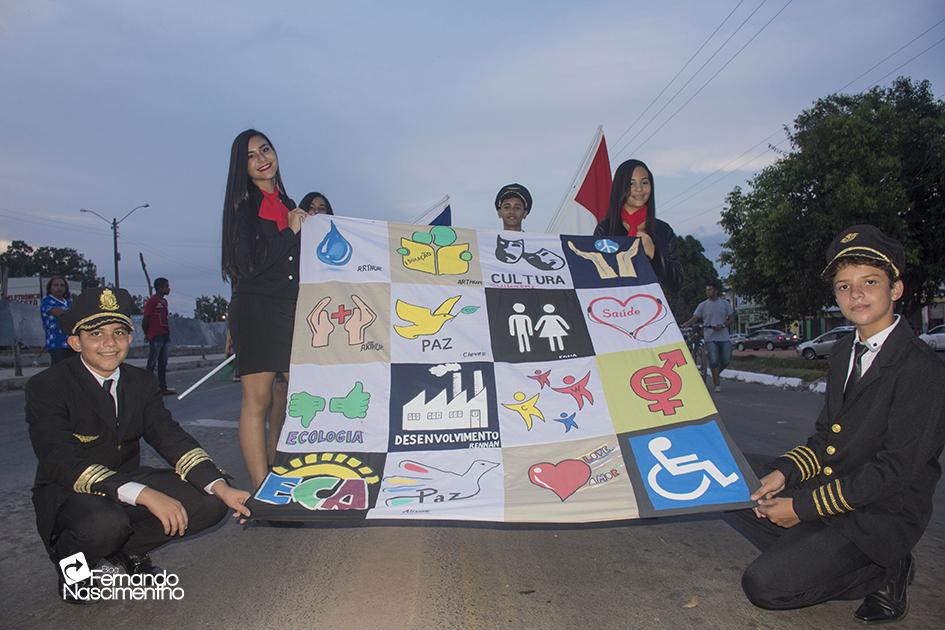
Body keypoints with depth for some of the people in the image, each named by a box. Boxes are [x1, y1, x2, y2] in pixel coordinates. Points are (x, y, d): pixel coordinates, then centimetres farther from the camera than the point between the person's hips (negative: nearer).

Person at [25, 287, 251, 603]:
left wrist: (222, 488, -24)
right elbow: (63, 464, -26)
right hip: (69, 494, -5)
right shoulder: (46, 387, -14)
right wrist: (143, 495, -38)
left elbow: (171, 438, -7)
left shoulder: (141, 381, 2)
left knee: (210, 501, -15)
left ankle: (127, 550, 7)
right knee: (105, 525, -38)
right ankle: (70, 560, -1)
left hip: (129, 480, 5)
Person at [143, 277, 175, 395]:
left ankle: (163, 387, 16)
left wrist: (167, 332, 9)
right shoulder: (151, 301, -10)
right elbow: (145, 320, -9)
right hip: (155, 338, -8)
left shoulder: (164, 301, 14)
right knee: (152, 364, -3)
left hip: (165, 336, 8)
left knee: (163, 364, 11)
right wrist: (147, 334, 0)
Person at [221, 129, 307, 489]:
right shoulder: (243, 205, 1)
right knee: (257, 400, -5)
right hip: (255, 310, -6)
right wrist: (290, 230, -8)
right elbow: (249, 264, -12)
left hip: (290, 311, 6)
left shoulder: (288, 204, 19)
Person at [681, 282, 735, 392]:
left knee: (725, 361, 3)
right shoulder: (703, 305, 2)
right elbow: (694, 319, -3)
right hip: (710, 338, -2)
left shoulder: (725, 303, 6)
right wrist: (683, 325, -18)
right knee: (714, 361, -7)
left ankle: (715, 375, 30)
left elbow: (732, 319, 7)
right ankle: (717, 384, 2)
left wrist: (723, 325, -11)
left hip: (724, 338, 2)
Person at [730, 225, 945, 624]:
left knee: (764, 586, -16)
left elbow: (896, 468, -22)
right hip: (830, 494, 8)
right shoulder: (844, 353, 8)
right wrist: (784, 472, -7)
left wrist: (803, 506, -20)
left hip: (880, 520, -8)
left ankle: (883, 572, 2)